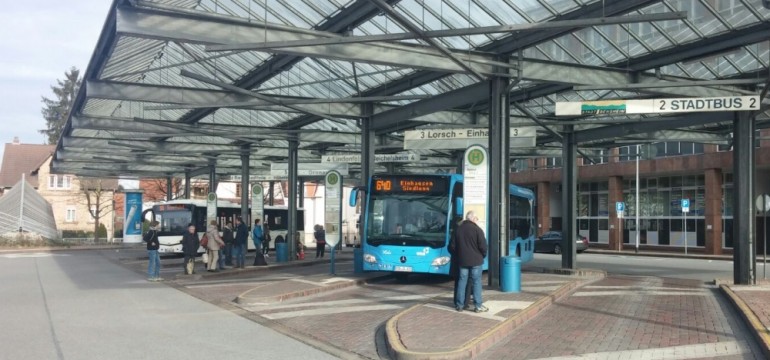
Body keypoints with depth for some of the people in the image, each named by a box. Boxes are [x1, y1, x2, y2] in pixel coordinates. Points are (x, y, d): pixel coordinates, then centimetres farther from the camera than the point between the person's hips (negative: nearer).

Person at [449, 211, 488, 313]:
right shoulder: (477, 229, -9)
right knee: (476, 282, 0)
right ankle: (478, 306, -1)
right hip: (475, 260, -4)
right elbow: (483, 246, -11)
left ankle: (459, 305, 11)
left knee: (462, 281, 9)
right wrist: (483, 255, 6)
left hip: (462, 260, 4)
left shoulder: (458, 229, 6)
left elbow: (452, 245, 9)